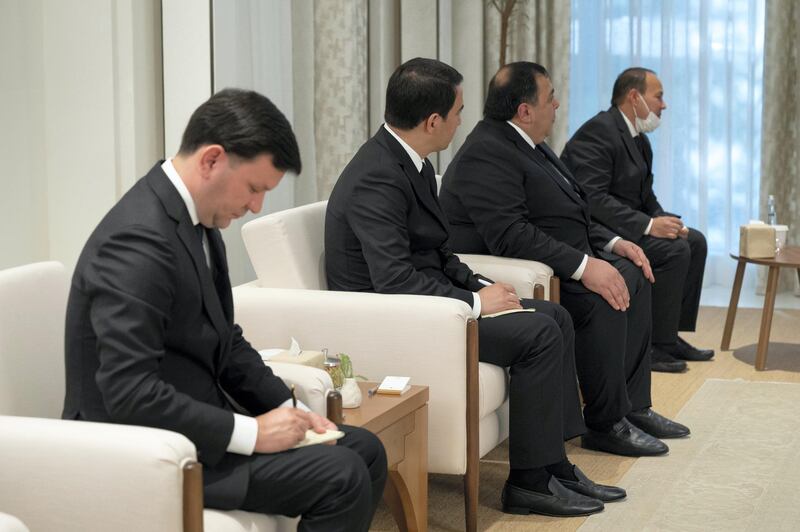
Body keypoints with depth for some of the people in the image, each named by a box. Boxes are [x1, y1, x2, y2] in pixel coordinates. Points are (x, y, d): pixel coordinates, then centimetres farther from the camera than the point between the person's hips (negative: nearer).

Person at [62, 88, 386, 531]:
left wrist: (289, 411, 2)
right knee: (342, 478, -18)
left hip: (191, 424, 10)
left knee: (365, 452, 8)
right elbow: (130, 394, -29)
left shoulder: (197, 220, 6)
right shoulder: (139, 238, -25)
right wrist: (252, 433, -23)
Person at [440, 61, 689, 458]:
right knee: (601, 297, -27)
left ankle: (634, 406, 8)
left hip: (558, 262, 11)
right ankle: (605, 424, -14)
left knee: (633, 274, 7)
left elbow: (567, 214, 20)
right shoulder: (486, 155, -20)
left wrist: (613, 243, 6)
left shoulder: (527, 143, 13)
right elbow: (510, 235, -30)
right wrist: (583, 266, -32)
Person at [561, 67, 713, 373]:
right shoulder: (598, 132, -18)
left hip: (623, 224, 11)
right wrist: (648, 225, -30)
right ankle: (653, 345, -16)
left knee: (694, 242, 9)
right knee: (674, 250, -22)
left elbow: (645, 196, 16)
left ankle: (670, 335, 10)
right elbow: (592, 198, -27)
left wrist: (666, 221, -6)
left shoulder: (639, 140, 14)